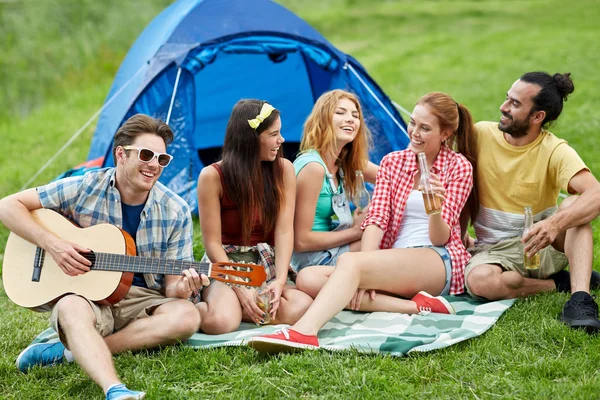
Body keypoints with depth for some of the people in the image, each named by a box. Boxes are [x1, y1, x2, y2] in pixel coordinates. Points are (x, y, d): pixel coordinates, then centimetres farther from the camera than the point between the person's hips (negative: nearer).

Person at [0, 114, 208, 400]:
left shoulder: (176, 212, -3)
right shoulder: (83, 189, -7)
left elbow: (171, 284, 0)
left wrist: (182, 287, -25)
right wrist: (51, 244, -18)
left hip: (139, 299, 2)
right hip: (85, 294, -2)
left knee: (186, 316, -30)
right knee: (72, 308, -37)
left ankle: (68, 351, -28)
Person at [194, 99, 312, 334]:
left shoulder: (283, 170, -2)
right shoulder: (213, 176, -11)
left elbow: (284, 231, -7)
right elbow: (212, 242, -10)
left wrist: (280, 281, -22)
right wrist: (240, 289, -21)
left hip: (266, 265, 4)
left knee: (301, 307, -29)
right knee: (220, 321, -35)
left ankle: (231, 307, -10)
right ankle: (198, 307, -1)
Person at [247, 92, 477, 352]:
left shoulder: (458, 166, 2)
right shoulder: (392, 162, 16)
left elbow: (440, 238, -4)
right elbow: (376, 219, 3)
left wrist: (435, 210, -28)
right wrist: (363, 276, -13)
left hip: (440, 261, -6)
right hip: (393, 262, 6)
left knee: (349, 261, -32)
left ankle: (304, 331, -55)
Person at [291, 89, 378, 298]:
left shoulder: (345, 163, 8)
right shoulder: (312, 166, -19)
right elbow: (301, 240, -19)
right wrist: (356, 231, -10)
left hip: (333, 251, 9)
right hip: (310, 260, -9)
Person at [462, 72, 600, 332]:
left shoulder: (555, 151, -13)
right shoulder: (481, 134, -5)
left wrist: (555, 224, -46)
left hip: (542, 246, -1)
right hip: (494, 251, 1)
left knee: (574, 205, -29)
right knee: (479, 280, -34)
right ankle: (559, 283, -11)